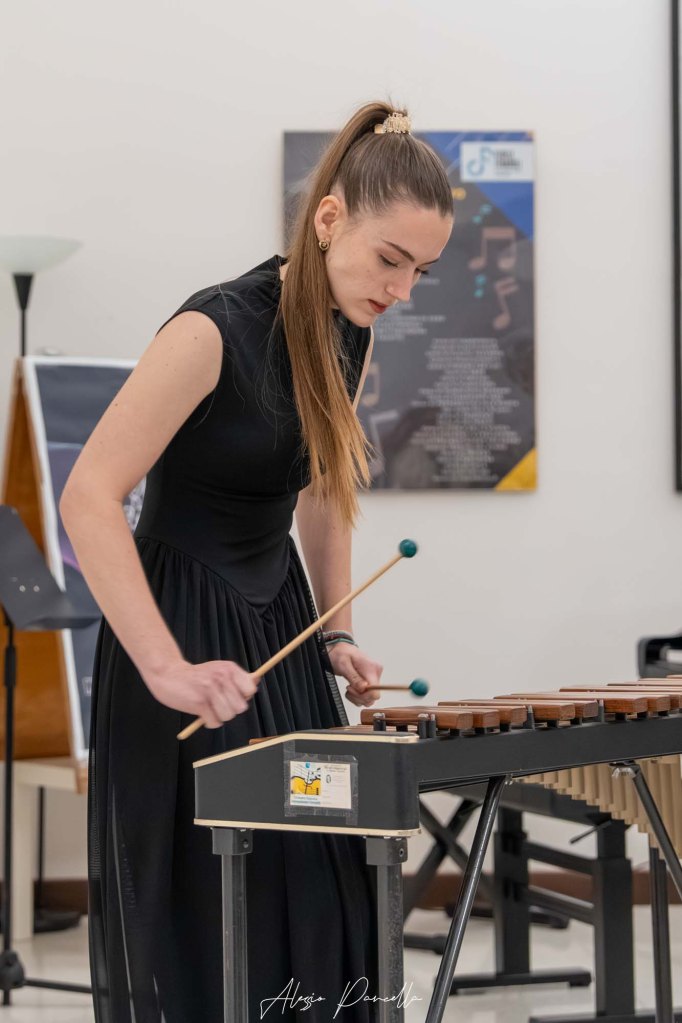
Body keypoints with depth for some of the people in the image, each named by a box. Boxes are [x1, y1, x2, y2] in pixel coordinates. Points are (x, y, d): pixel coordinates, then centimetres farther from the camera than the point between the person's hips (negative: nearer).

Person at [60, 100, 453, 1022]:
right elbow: (88, 498, -26)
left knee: (313, 895, 9)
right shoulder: (216, 330, -23)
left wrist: (336, 635, 5)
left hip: (280, 618, 7)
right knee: (196, 913, 0)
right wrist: (167, 668, -32)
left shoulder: (352, 332, 1)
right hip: (186, 634, -7)